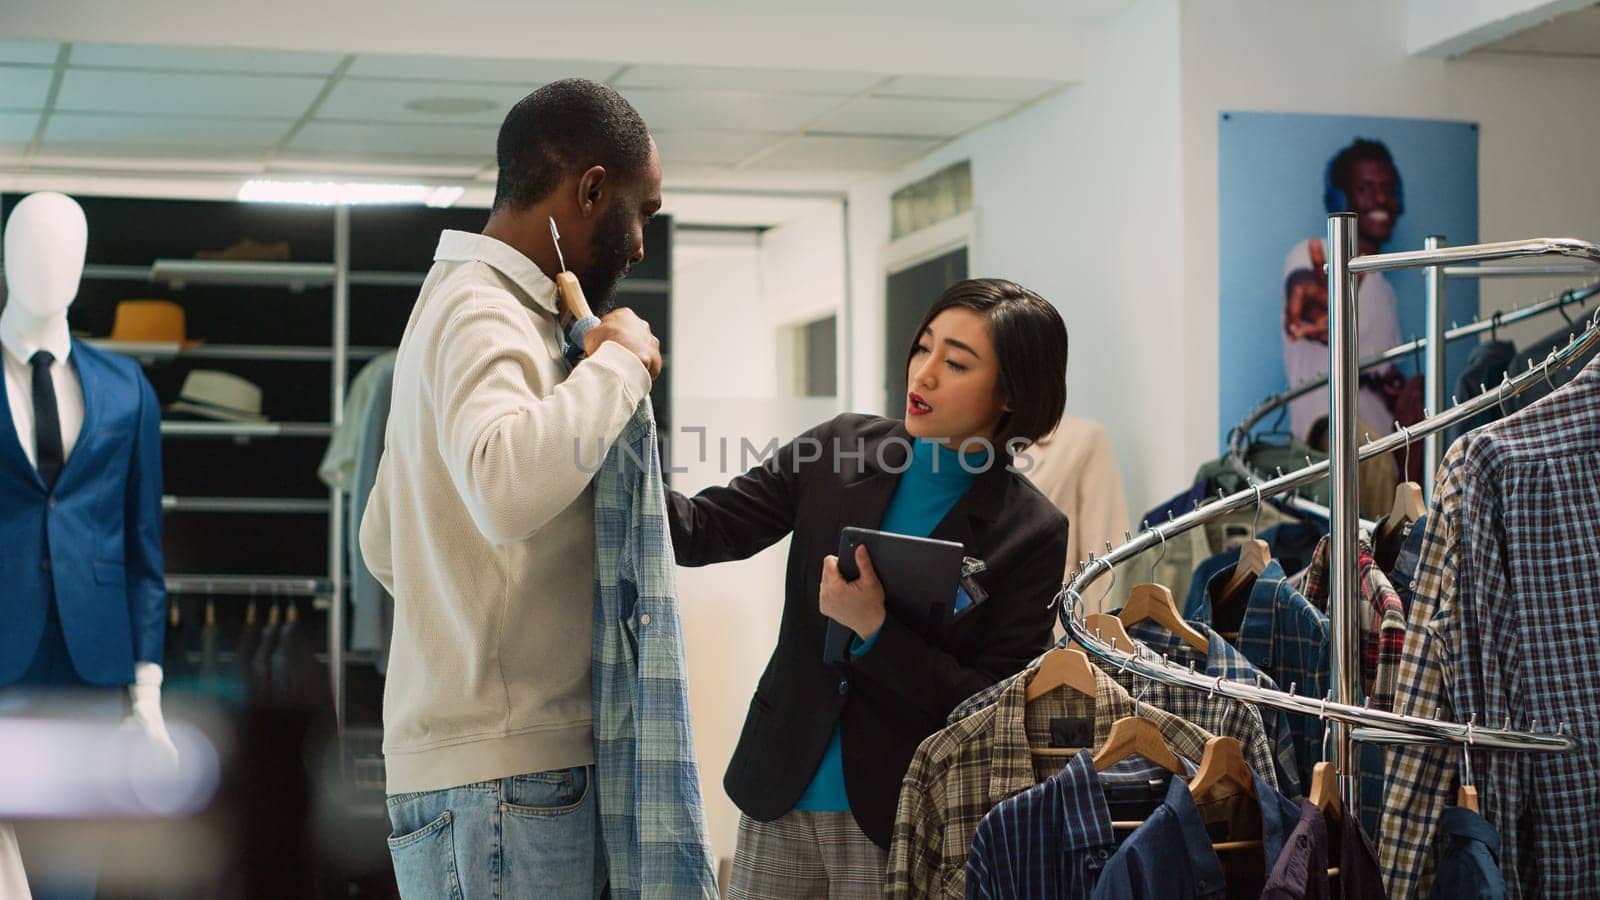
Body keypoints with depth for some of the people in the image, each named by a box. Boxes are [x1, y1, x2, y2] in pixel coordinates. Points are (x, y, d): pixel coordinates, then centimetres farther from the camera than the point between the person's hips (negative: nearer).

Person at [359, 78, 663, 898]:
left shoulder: (465, 303, 19)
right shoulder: (483, 314, -12)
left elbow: (382, 543, 28)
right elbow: (507, 486, -33)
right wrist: (619, 362, -19)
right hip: (499, 773, -10)